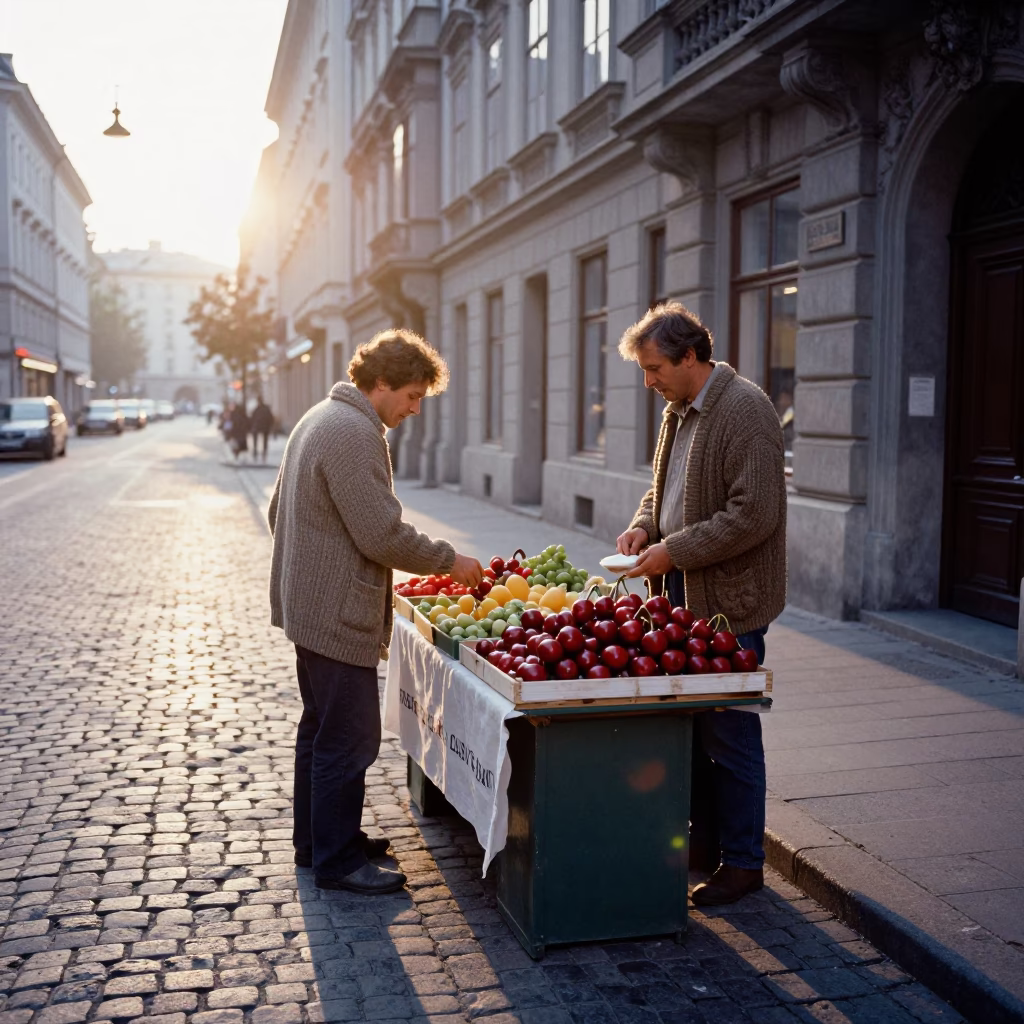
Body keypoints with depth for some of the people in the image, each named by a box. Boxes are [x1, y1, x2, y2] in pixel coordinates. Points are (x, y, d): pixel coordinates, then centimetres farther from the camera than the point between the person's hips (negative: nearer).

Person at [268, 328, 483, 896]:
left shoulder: (319, 419, 13)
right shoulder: (355, 433, -20)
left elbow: (278, 510, 21)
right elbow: (384, 535, -24)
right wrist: (450, 561, -12)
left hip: (308, 604, 11)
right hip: (339, 615, -11)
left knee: (320, 728, 20)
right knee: (349, 739, -1)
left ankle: (315, 837, 33)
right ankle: (337, 860, 10)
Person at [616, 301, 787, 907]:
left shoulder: (745, 410, -15)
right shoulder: (679, 412, 14)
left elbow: (753, 514, -22)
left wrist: (675, 551, -19)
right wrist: (644, 526, 6)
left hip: (728, 600, -9)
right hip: (682, 593, 9)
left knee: (729, 734, 0)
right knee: (692, 725, 15)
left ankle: (743, 862, 14)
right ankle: (704, 841, 29)